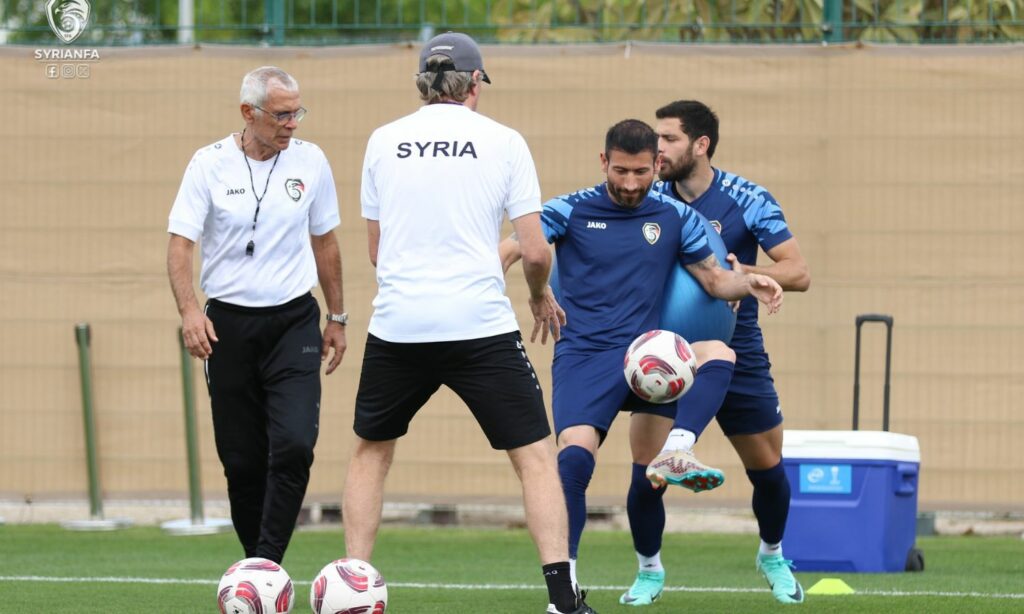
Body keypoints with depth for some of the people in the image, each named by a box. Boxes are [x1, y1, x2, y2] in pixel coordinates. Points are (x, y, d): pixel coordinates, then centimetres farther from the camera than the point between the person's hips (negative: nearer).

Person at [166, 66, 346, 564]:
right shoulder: (210, 164, -4)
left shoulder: (310, 161, 3)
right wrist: (189, 309, -22)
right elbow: (180, 242, -6)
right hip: (229, 322, -1)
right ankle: (254, 563, 18)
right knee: (242, 460, 3)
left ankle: (268, 563, -14)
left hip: (294, 320, 1)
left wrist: (337, 318, 18)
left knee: (293, 444, -17)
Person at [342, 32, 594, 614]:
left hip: (398, 325, 2)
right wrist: (542, 297, 20)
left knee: (371, 451, 21)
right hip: (481, 323, -2)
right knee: (537, 456, 5)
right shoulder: (503, 141, 1)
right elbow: (535, 251, -1)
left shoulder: (384, 141, 8)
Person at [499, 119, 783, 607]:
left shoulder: (676, 218, 10)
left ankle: (674, 454, -31)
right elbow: (512, 248, -9)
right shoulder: (570, 211, 2)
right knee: (574, 457, -23)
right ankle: (564, 580, -17)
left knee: (718, 353, -24)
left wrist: (749, 285, -5)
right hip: (583, 358, -3)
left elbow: (714, 279, 16)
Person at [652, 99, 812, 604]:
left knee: (767, 467, 8)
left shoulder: (747, 200, -9)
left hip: (736, 350, 0)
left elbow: (798, 273, -10)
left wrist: (740, 271, -26)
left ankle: (772, 555, 35)